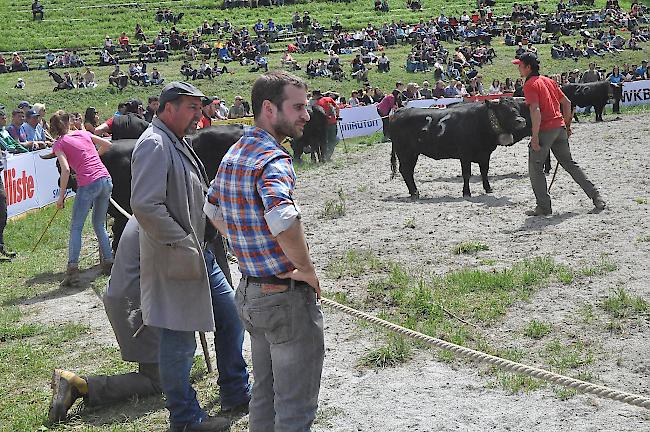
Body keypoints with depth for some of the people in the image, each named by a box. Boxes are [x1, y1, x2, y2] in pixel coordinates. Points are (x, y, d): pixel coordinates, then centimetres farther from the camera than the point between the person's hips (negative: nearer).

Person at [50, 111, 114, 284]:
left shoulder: (59, 144, 2)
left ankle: (73, 269, -7)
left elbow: (65, 170, -10)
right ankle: (108, 262, 19)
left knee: (76, 227, 2)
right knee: (99, 225, 19)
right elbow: (108, 145, 24)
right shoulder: (83, 133, 15)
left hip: (88, 184, -5)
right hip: (106, 180, 5)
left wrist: (61, 196, -4)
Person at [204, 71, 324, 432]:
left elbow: (212, 209, 23)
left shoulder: (233, 154, 7)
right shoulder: (273, 159, -22)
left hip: (249, 292, 9)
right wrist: (307, 269, -24)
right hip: (288, 297, -9)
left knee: (265, 394, 23)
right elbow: (282, 219, -41)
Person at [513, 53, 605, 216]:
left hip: (545, 129, -8)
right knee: (569, 164, 17)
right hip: (559, 127, 8)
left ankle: (544, 207, 2)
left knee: (535, 168, 3)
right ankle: (596, 197, 17)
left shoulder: (529, 85, -9)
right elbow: (567, 103, 18)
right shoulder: (548, 80, 16)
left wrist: (535, 136, -21)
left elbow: (535, 110, -20)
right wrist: (567, 125, 25)